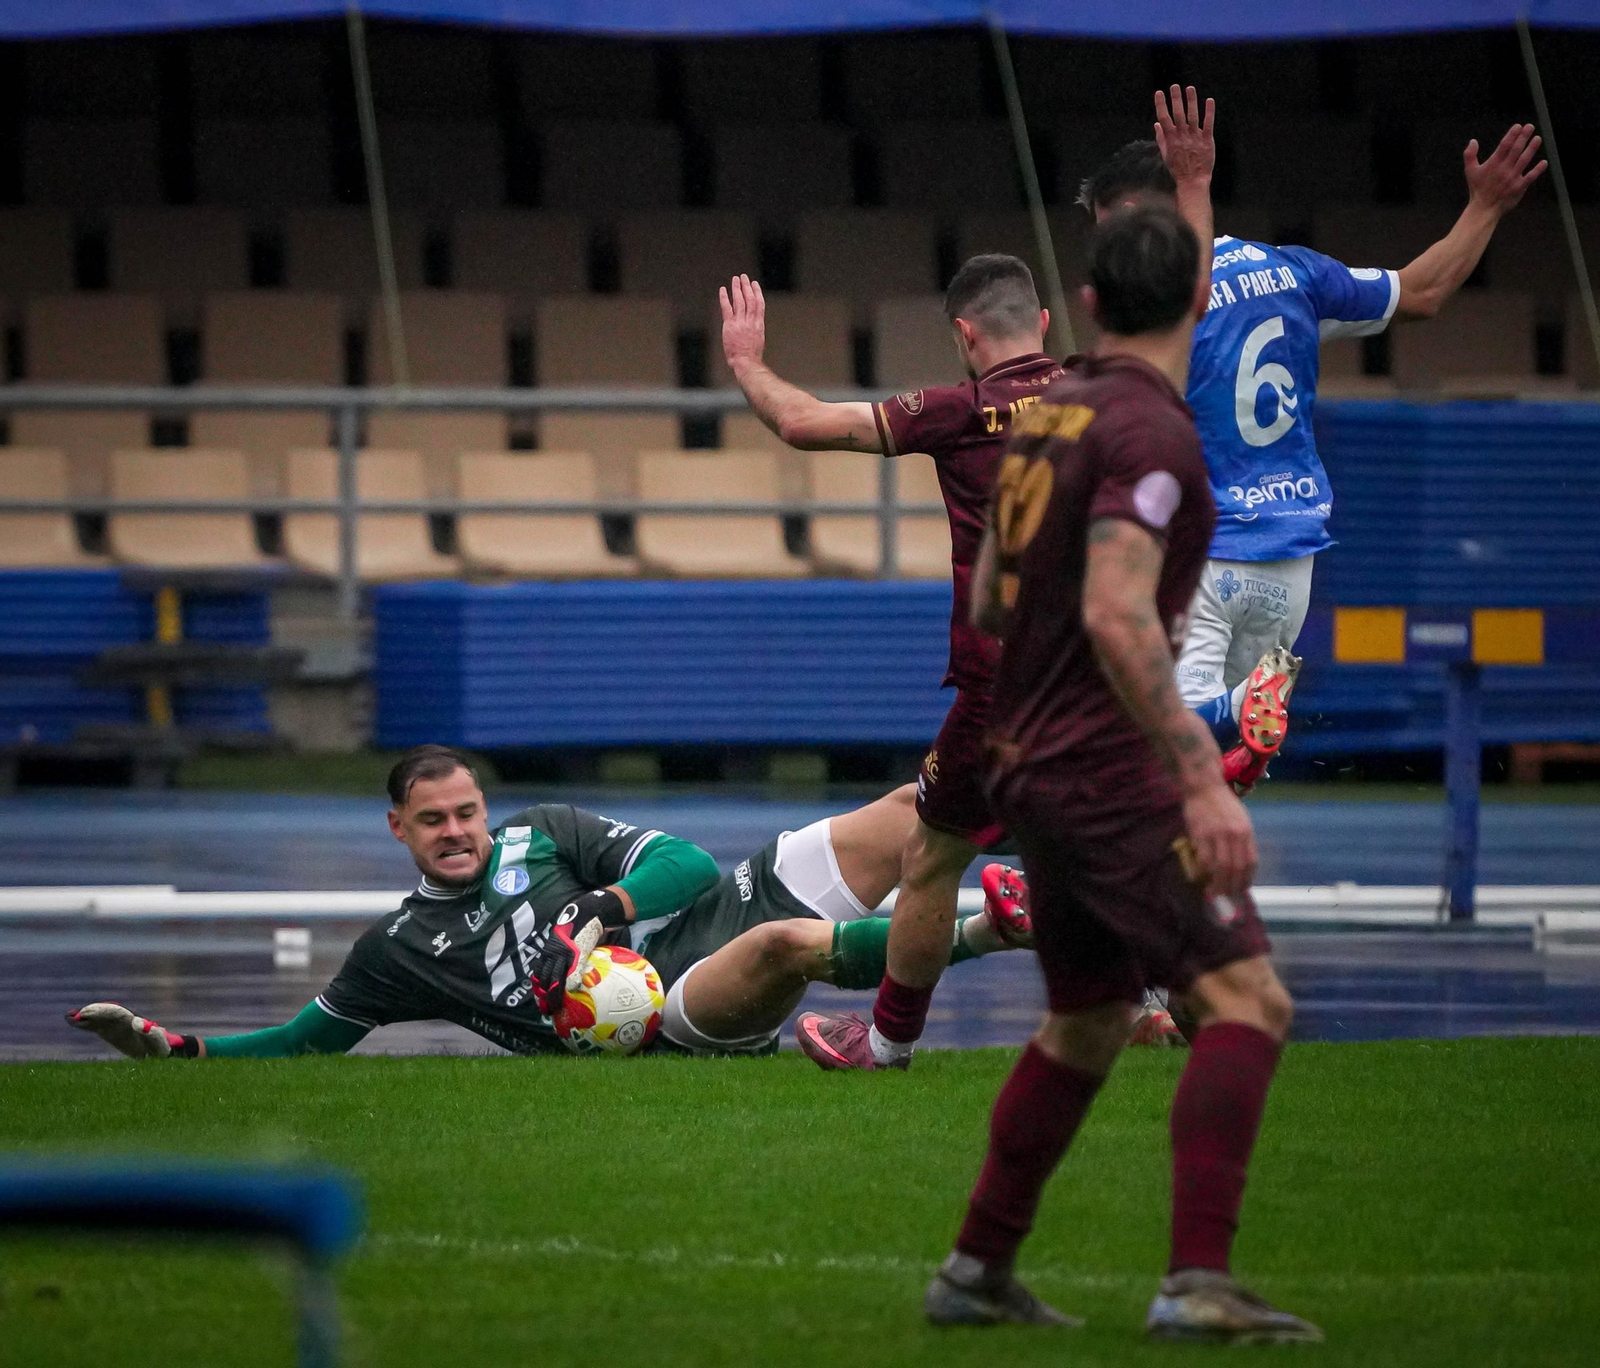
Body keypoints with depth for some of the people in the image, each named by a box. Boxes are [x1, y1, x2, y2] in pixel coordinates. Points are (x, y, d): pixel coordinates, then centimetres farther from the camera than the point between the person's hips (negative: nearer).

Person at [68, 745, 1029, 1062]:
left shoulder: (545, 834, 16)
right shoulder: (399, 949, 14)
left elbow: (686, 861, 8)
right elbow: (306, 1042, 20)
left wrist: (603, 912, -10)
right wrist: (167, 1045, 11)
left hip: (724, 910, 4)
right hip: (672, 1017, -4)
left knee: (918, 808, -7)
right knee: (785, 943, -39)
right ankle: (968, 936, -33)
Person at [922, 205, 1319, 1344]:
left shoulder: (1045, 418, 13)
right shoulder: (1150, 431, -15)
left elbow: (989, 604, 22)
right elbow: (1116, 617, -26)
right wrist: (1202, 779, -28)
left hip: (1034, 768, 10)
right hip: (1110, 774, -10)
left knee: (1087, 1024, 22)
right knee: (1247, 999, -14)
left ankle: (978, 1272, 26)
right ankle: (1198, 1284, -24)